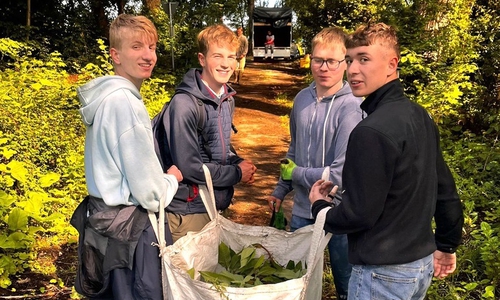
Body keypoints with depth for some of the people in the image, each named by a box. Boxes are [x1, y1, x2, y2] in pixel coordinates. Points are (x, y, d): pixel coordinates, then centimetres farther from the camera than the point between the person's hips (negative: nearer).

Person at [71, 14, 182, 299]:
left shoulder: (109, 96, 7)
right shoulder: (124, 102, -22)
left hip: (104, 217, 9)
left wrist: (163, 177, 7)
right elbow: (150, 193, -21)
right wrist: (173, 178, -2)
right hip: (131, 227, -9)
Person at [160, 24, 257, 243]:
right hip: (189, 210, -8)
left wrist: (239, 162, -3)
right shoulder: (184, 105, -20)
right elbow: (188, 167, -22)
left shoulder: (227, 100, 5)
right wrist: (237, 174, -13)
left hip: (217, 205, 8)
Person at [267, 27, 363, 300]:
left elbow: (341, 175, -24)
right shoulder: (302, 99, -1)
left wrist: (295, 173, -11)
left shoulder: (352, 108, -20)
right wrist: (280, 191, 14)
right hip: (302, 210, 6)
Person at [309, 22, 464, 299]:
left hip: (384, 273, -8)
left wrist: (319, 206, -3)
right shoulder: (420, 116, 2)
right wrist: (447, 246, 19)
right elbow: (445, 191, 8)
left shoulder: (371, 132, -25)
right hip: (423, 263, 8)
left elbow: (358, 215, -23)